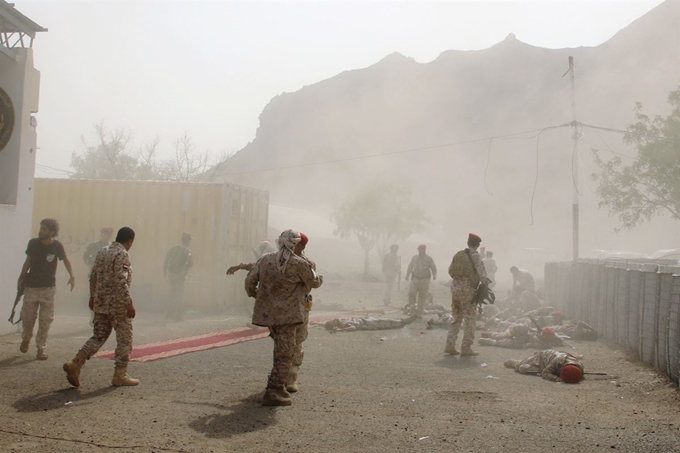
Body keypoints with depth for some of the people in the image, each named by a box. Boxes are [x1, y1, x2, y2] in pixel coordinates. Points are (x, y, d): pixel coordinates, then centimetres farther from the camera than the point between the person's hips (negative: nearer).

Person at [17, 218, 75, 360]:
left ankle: (41, 348, 7)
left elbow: (65, 260, 1)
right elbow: (28, 261, 9)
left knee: (45, 320, -3)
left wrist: (71, 275, -15)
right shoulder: (33, 243, -2)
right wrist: (20, 279, 11)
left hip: (48, 288, -2)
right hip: (31, 286, 2)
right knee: (27, 316, 6)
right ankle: (26, 339, 34)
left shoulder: (57, 246, -9)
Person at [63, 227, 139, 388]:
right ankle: (120, 375, 9)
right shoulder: (122, 254, -15)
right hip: (117, 304, -8)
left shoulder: (102, 252, 11)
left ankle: (75, 364, 3)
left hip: (100, 303, 8)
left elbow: (93, 276, 16)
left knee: (98, 337, 15)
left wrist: (93, 297, 25)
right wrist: (129, 303, -19)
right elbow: (121, 282, -22)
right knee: (124, 340, 5)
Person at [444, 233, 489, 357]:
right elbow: (481, 273, -15)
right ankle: (466, 348, 3)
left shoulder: (458, 255, 8)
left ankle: (450, 345, 12)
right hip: (468, 290, -6)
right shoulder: (475, 256, -10)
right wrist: (485, 282, 3)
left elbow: (450, 271, 13)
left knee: (456, 318, 15)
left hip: (455, 288, 6)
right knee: (470, 321, 3)